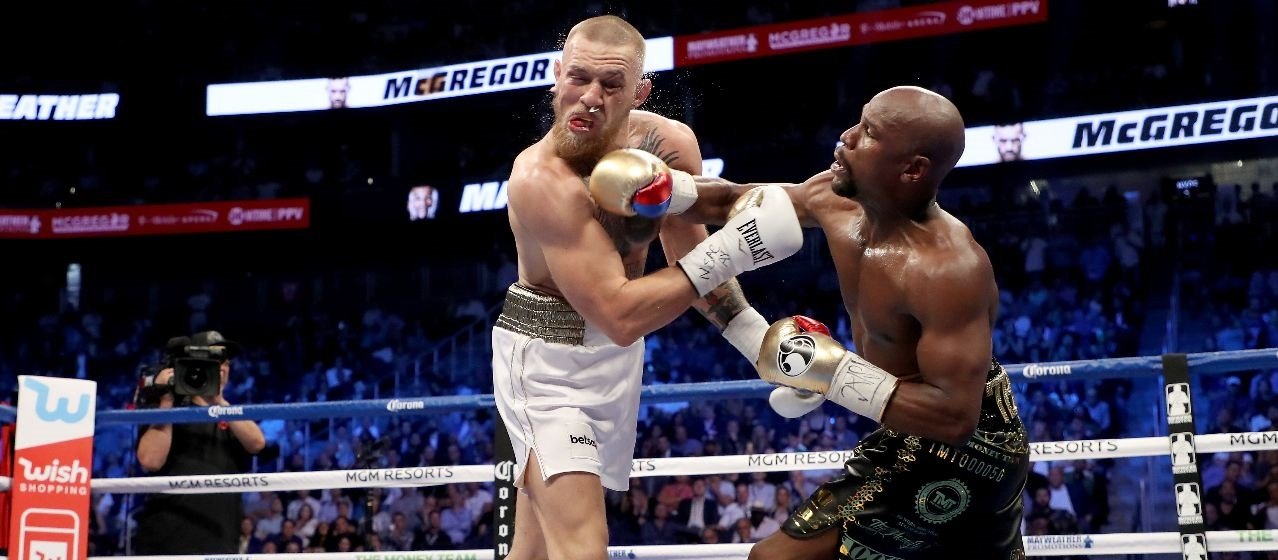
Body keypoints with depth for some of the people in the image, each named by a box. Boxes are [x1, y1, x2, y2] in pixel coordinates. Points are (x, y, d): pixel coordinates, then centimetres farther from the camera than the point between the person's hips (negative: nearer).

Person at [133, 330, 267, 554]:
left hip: (221, 545, 3)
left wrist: (218, 401, -10)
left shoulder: (236, 417, 20)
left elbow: (256, 443, -3)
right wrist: (166, 400, -6)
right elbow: (150, 461, -8)